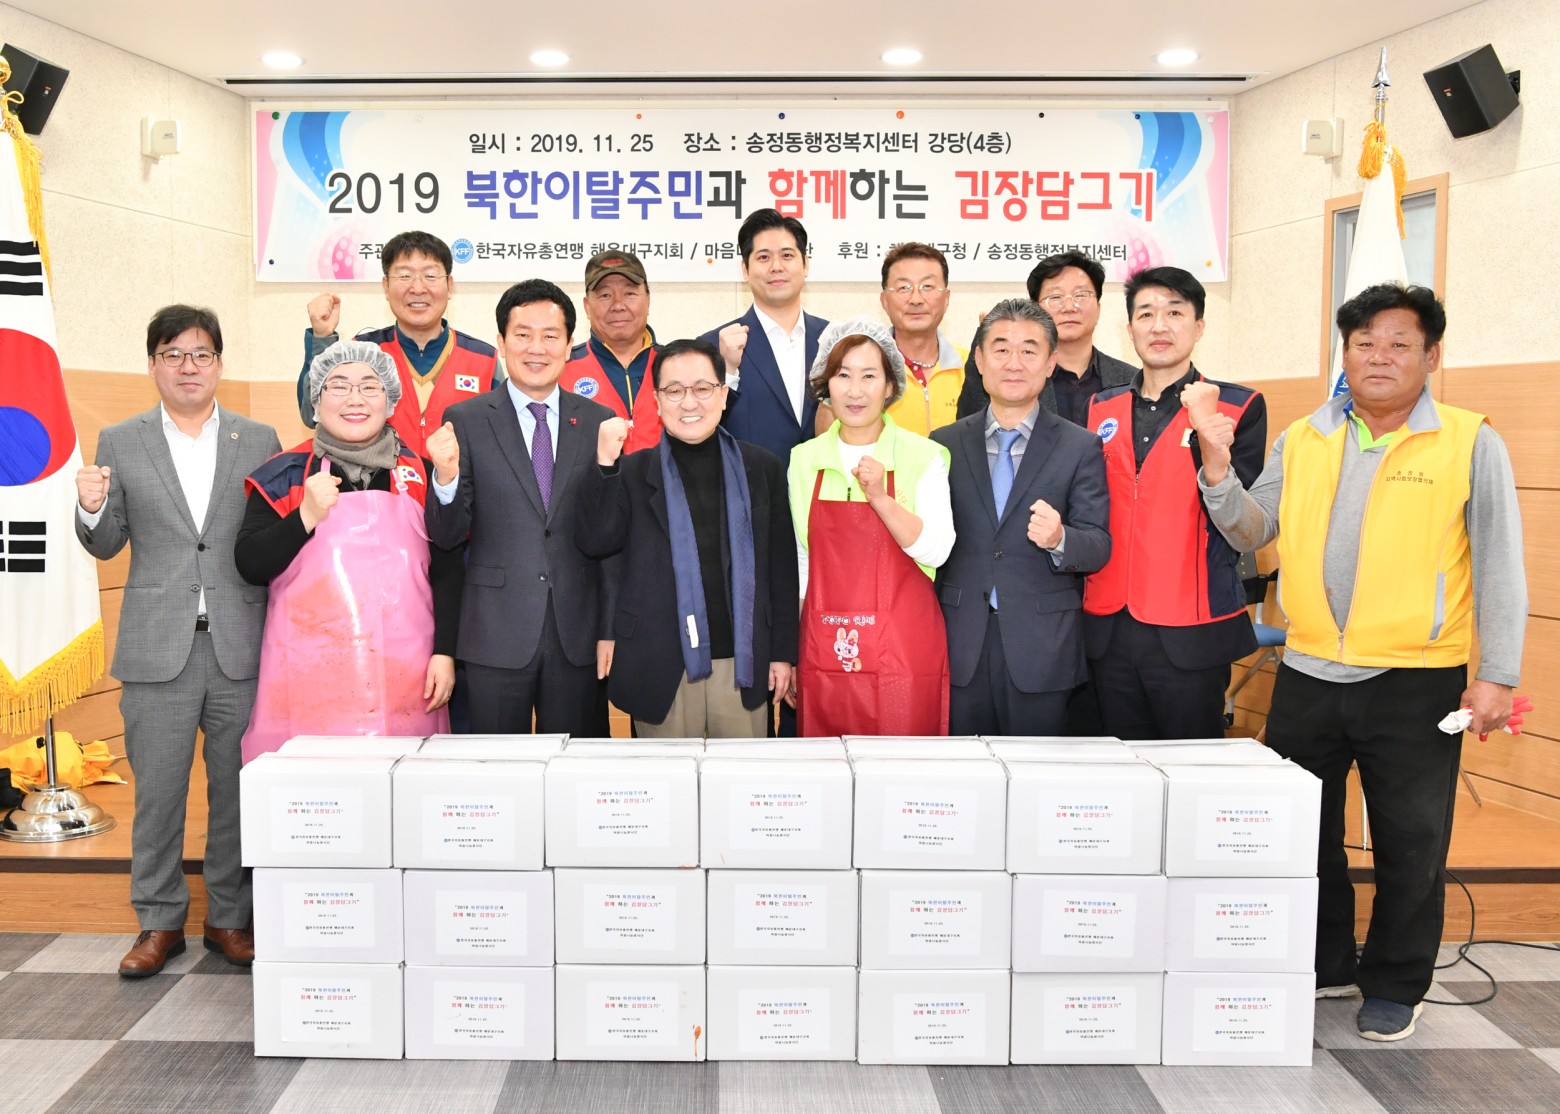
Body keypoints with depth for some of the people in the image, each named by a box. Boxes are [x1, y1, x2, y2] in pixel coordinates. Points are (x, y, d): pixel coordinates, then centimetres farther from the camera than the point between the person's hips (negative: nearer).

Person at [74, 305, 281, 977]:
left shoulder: (260, 441, 7)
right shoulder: (119, 443, 7)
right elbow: (106, 546, 8)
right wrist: (92, 509, -12)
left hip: (239, 646, 0)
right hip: (158, 650, 0)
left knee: (237, 790, 7)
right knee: (157, 791, 6)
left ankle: (230, 918, 21)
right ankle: (160, 922, 21)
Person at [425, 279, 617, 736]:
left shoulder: (599, 422, 4)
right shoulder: (465, 421, 0)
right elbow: (446, 536, -1)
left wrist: (611, 629, 3)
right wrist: (446, 477, -21)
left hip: (579, 638, 1)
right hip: (496, 636, -1)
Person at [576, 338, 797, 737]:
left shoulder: (761, 468, 5)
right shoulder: (633, 472, 2)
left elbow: (781, 565, 7)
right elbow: (595, 542, -8)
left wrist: (783, 652, 6)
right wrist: (606, 464, -18)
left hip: (744, 664, 1)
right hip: (662, 669, -1)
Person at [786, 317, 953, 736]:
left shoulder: (922, 456, -1)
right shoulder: (804, 459, 7)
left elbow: (937, 550, -11)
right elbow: (800, 560, 13)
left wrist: (880, 497, -24)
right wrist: (787, 654, 13)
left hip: (904, 653, -2)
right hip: (824, 654, 3)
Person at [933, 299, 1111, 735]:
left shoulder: (1081, 447, 3)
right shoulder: (945, 444, 8)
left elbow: (1099, 546, -2)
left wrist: (1059, 539, -24)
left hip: (1041, 650, -1)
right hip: (961, 646, 2)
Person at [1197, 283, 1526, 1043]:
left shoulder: (1471, 444, -3)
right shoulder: (1302, 440, 6)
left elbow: (1498, 566, -4)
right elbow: (1253, 533, 6)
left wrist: (1496, 674, -8)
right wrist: (1218, 471, -11)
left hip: (1416, 680, -3)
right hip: (1309, 673, 4)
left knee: (1409, 840, 8)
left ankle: (1394, 986, 27)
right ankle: (1323, 964, 32)